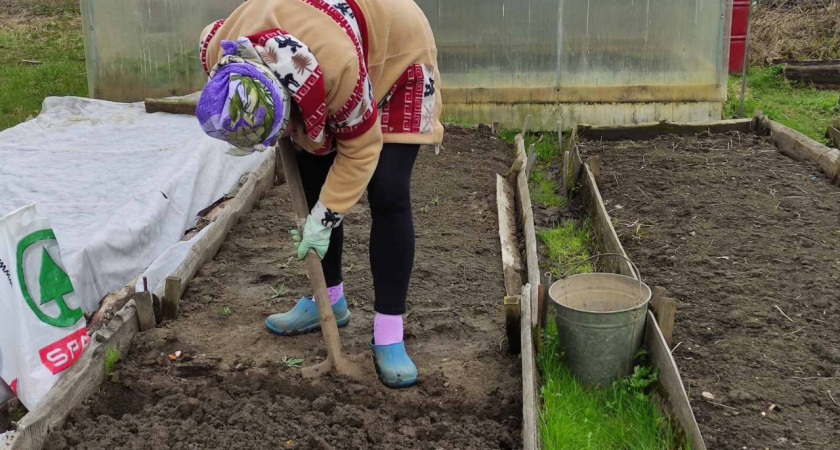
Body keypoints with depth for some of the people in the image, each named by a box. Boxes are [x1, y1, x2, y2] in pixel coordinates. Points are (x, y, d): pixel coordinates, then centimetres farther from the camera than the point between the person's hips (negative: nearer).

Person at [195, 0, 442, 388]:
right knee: (313, 184, 4)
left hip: (395, 53, -6)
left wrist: (323, 218, -23)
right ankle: (330, 300, 22)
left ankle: (389, 334, -10)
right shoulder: (219, 55, -27)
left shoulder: (338, 66, -45)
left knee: (387, 194, -15)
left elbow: (360, 147, -28)